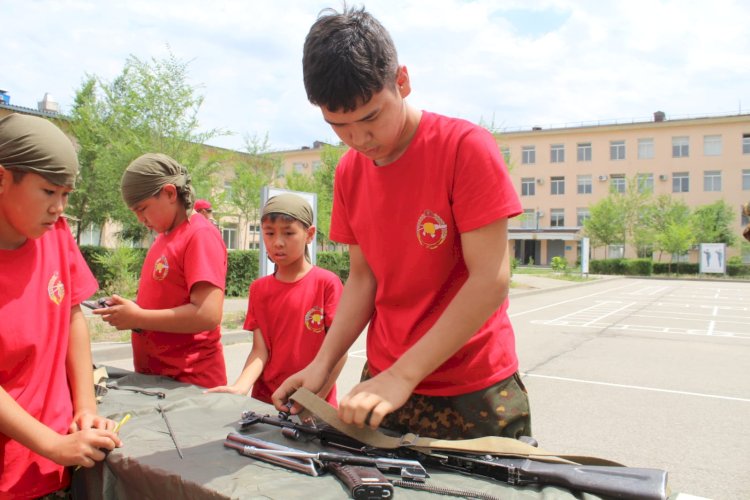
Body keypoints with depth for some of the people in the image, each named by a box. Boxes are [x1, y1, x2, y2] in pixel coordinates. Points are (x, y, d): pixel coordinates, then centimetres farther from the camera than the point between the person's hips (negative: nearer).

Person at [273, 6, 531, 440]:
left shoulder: (465, 148, -16)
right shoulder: (350, 172, 1)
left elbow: (490, 279, -20)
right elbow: (363, 278, 6)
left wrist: (403, 375, -22)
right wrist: (322, 364, -5)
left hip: (472, 394, -4)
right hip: (383, 384, 5)